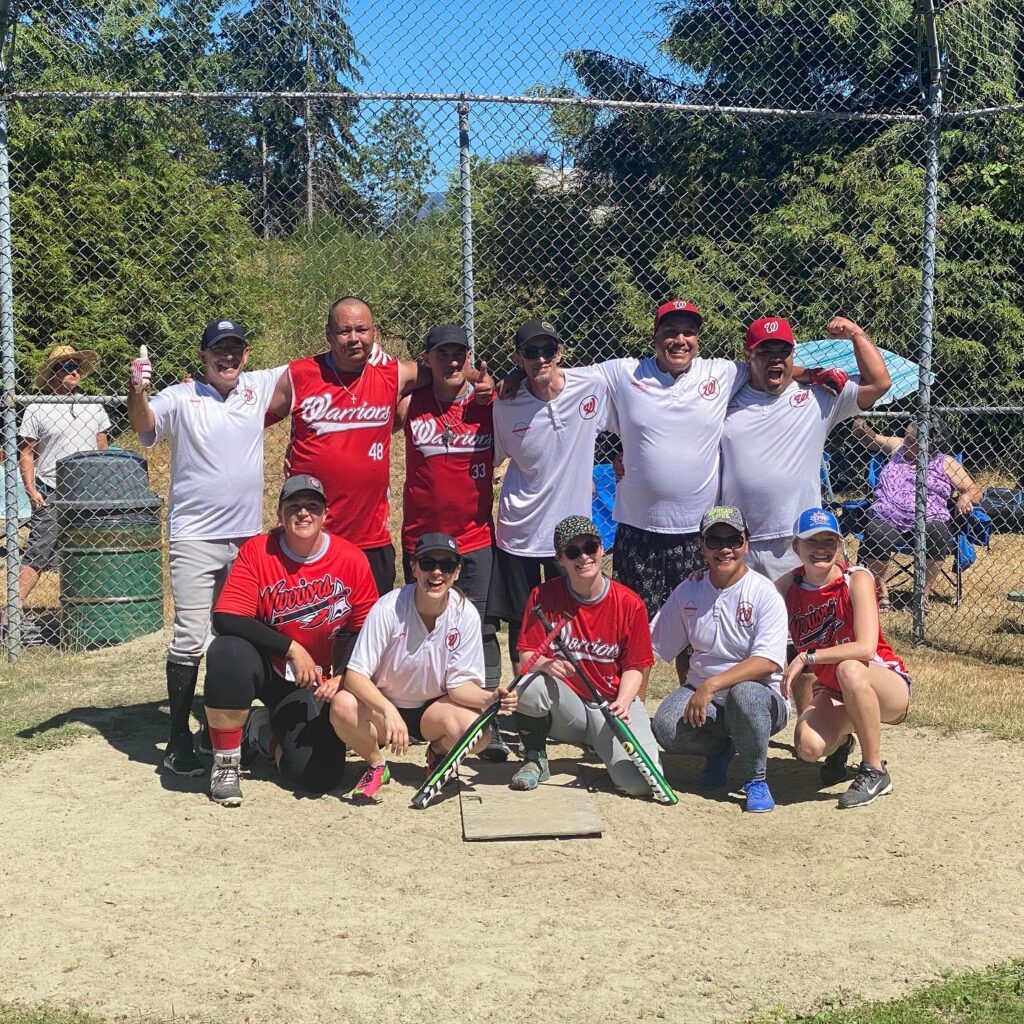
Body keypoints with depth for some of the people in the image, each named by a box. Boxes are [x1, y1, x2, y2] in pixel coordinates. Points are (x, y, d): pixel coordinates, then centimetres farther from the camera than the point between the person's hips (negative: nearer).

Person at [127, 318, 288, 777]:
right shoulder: (181, 397, -5)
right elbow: (145, 426, -21)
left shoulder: (258, 386, 7)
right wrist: (137, 390, -40)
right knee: (190, 638, -8)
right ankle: (178, 739, 2)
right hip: (195, 539, -4)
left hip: (247, 536, 5)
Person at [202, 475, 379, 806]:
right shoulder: (257, 552, -14)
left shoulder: (351, 559, -10)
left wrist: (341, 676, -13)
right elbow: (225, 619, -24)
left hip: (315, 684, 2)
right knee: (227, 651, -37)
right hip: (266, 669, -1)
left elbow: (363, 630, 1)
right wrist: (291, 648, -27)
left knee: (319, 776, -14)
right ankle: (225, 761, -14)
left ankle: (265, 731, 22)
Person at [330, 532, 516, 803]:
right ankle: (376, 764, 0)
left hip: (433, 709, 1)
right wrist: (389, 711, -42)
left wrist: (489, 699, -32)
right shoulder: (389, 608, -22)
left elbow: (459, 684, -10)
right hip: (382, 705, -1)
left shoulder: (465, 615, -15)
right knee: (343, 705, -34)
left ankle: (438, 754, 9)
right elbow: (355, 675, -25)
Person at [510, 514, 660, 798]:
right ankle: (535, 760, -4)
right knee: (530, 686, -34)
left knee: (640, 782, -24)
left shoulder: (630, 604, -6)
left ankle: (601, 744, 13)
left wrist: (622, 703, -22)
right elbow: (526, 653, -7)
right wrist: (546, 664, -30)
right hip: (565, 706, 1)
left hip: (613, 703, 0)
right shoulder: (544, 595, -5)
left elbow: (635, 667, -3)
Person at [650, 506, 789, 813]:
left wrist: (712, 684, -29)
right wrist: (691, 694, 1)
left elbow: (767, 662, -21)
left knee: (743, 693, -39)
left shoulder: (765, 594, -10)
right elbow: (678, 649, 14)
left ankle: (756, 779, -12)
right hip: (700, 690, 4)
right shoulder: (687, 591, 4)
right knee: (667, 726, -28)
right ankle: (720, 750, 8)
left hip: (760, 696, -3)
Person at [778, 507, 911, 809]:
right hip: (832, 692, 4)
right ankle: (840, 741, 14)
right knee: (808, 746, -27)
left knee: (849, 670, -38)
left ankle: (875, 772, -19)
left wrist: (807, 657, -30)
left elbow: (865, 647, -30)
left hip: (888, 687, -4)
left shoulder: (856, 579, -18)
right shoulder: (790, 585, -4)